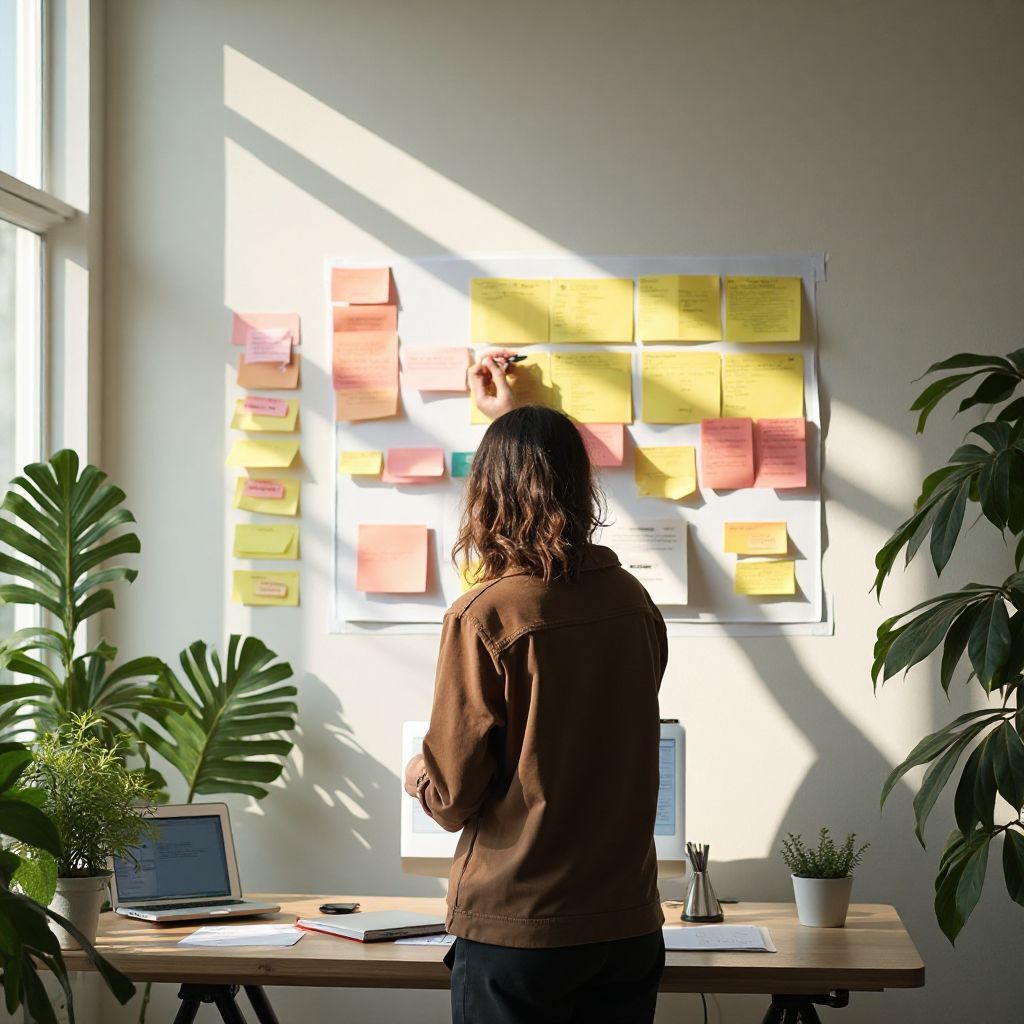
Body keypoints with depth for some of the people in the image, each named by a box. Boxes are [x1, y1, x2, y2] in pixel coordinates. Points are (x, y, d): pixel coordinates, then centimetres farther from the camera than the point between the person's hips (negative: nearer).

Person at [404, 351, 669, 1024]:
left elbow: (452, 797, -12)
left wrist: (416, 775, 11)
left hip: (516, 930, -5)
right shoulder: (634, 601, -1)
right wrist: (513, 421, 35)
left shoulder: (484, 617, -17)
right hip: (630, 921, 5)